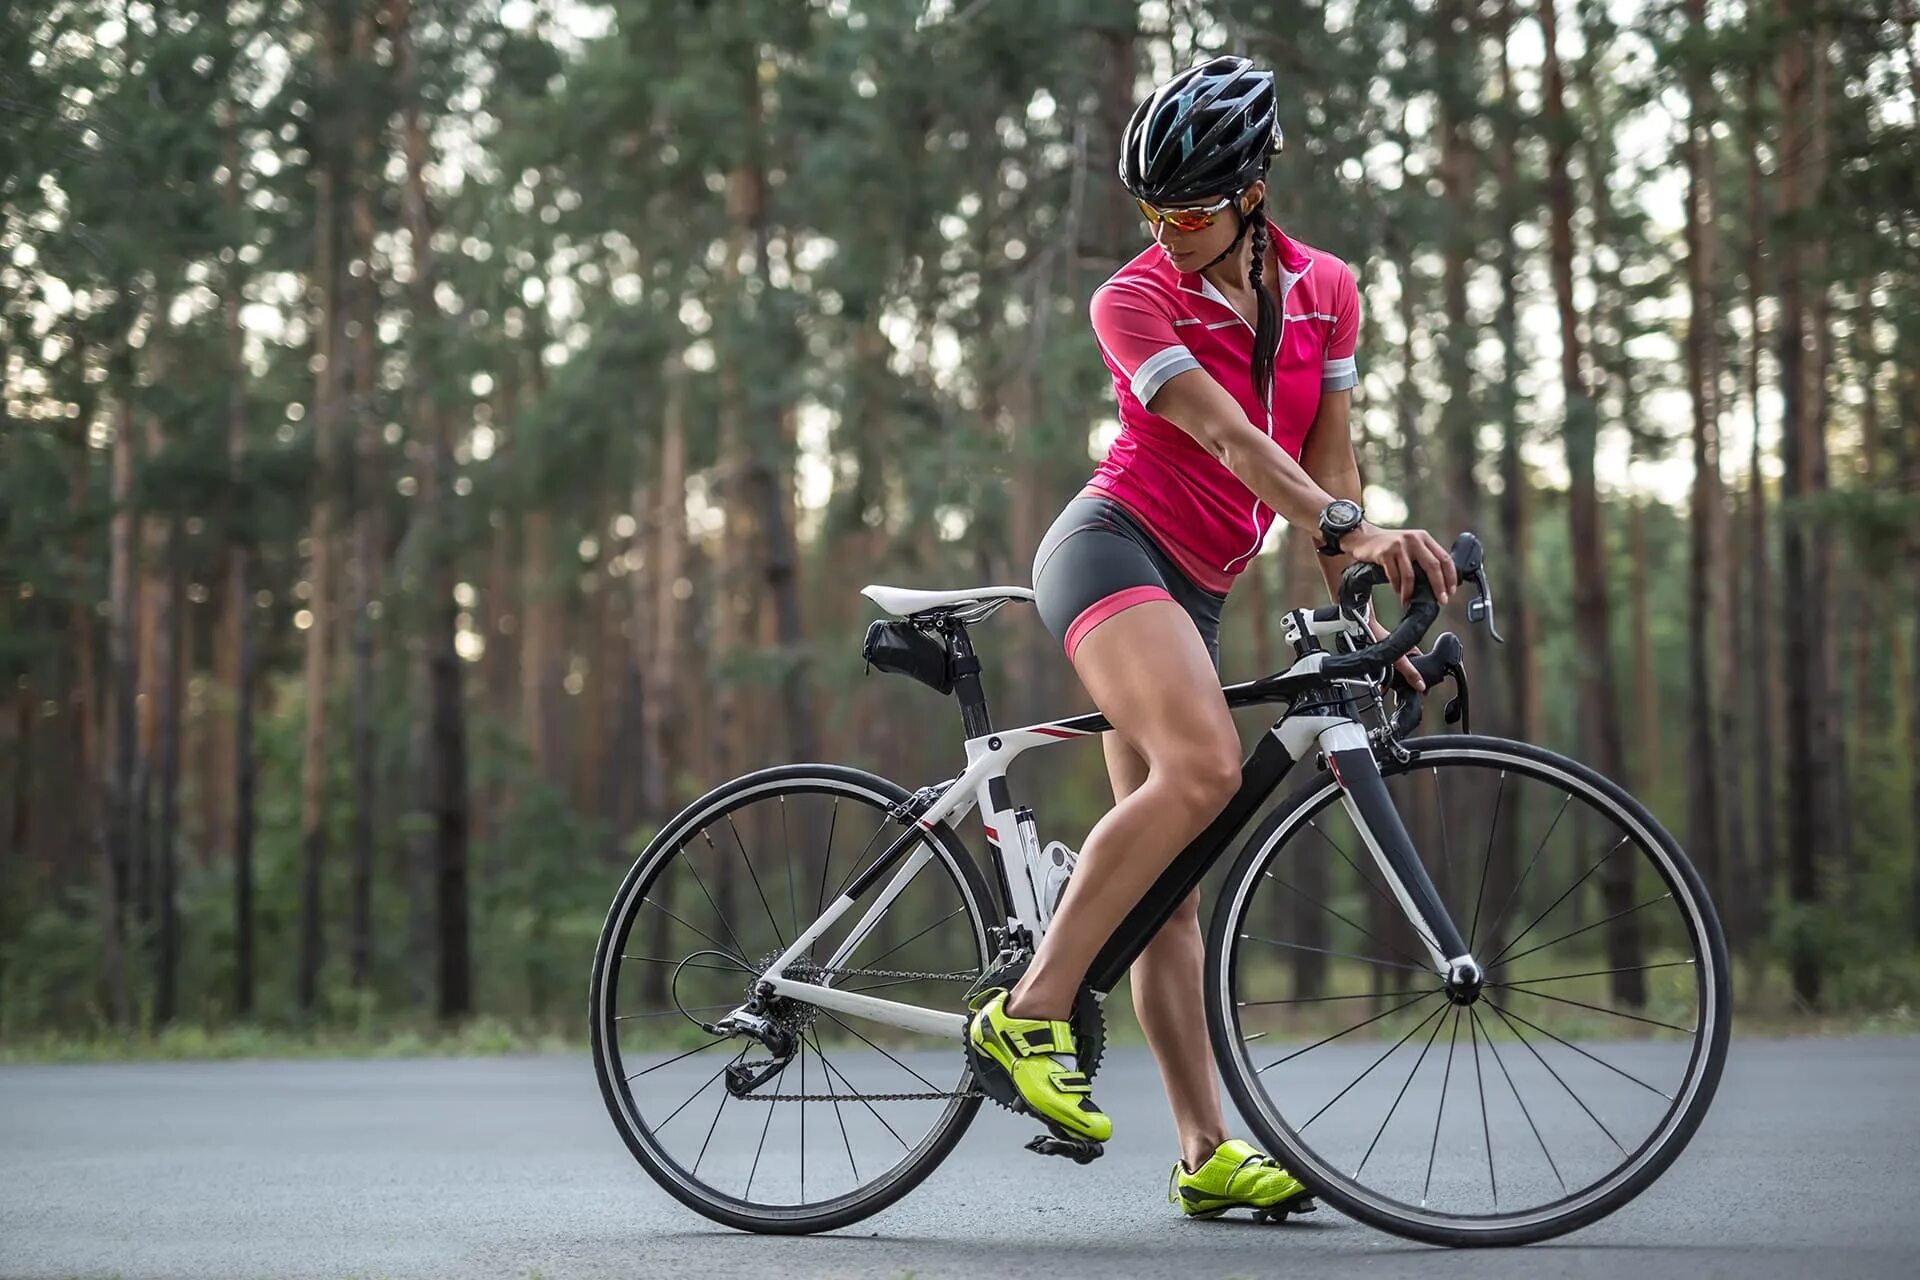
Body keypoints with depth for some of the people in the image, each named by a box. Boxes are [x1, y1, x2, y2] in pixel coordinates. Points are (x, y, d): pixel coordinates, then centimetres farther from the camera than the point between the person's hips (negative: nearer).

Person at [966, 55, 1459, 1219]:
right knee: (1203, 768, -32)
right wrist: (1349, 528, -37)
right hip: (1112, 545, -6)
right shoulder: (1135, 303, -9)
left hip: (1195, 592, 6)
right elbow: (1229, 437, -24)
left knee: (1174, 878, 4)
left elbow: (1329, 459, 9)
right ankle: (1030, 1013, -29)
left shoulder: (1325, 294, 8)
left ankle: (1208, 1154, 0)